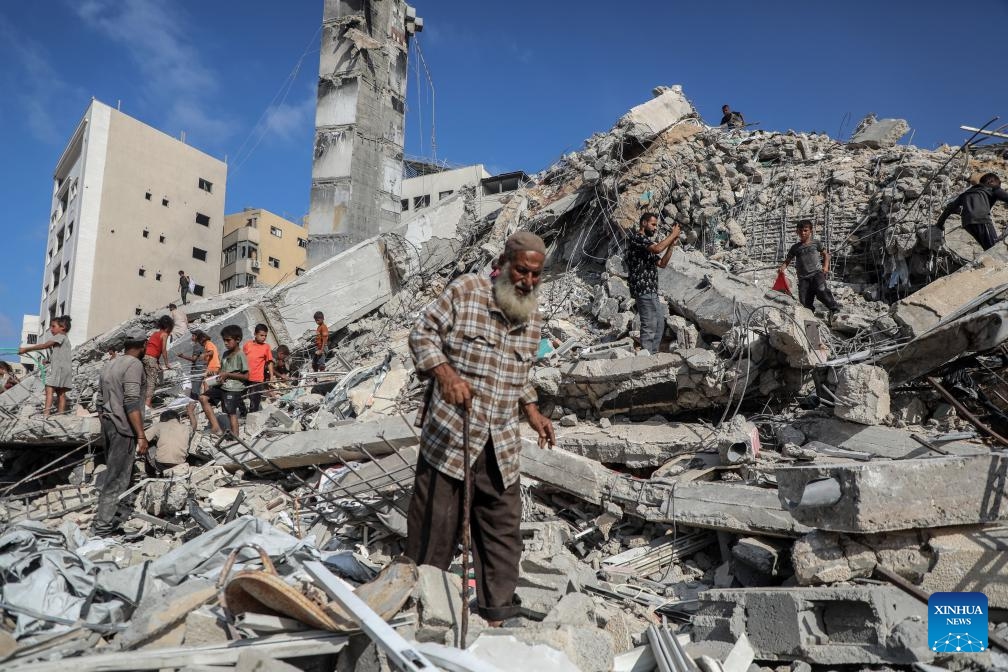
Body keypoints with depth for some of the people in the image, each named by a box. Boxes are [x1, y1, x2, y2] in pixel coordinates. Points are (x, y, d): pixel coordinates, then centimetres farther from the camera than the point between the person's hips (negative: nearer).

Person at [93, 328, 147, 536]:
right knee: (118, 478, -3)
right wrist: (141, 435, -21)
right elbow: (131, 403, -21)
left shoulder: (109, 365, 13)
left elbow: (100, 400, 17)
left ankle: (106, 514, 26)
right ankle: (101, 526, -1)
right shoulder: (134, 365, -13)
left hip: (108, 425, 9)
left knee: (113, 472, 18)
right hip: (123, 429, -9)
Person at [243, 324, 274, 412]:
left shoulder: (266, 347, -3)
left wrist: (271, 376, -6)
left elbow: (269, 362, -1)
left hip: (258, 379, -3)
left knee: (255, 403, 2)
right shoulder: (247, 344, 3)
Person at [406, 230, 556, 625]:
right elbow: (422, 333, -5)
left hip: (501, 444, 5)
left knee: (503, 525, 10)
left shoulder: (533, 319, 12)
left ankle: (496, 612, 26)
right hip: (449, 432, -5)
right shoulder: (465, 291, -6)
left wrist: (533, 413, 13)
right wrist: (444, 373, -21)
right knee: (435, 521, 4)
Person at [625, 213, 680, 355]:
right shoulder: (635, 236, -7)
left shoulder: (648, 243, 23)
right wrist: (673, 234, -9)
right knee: (649, 325, -10)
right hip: (643, 288, -10)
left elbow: (662, 263, 19)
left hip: (651, 290, 10)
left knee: (660, 322, 13)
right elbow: (657, 248, -22)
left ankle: (652, 354, 19)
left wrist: (671, 245, 10)